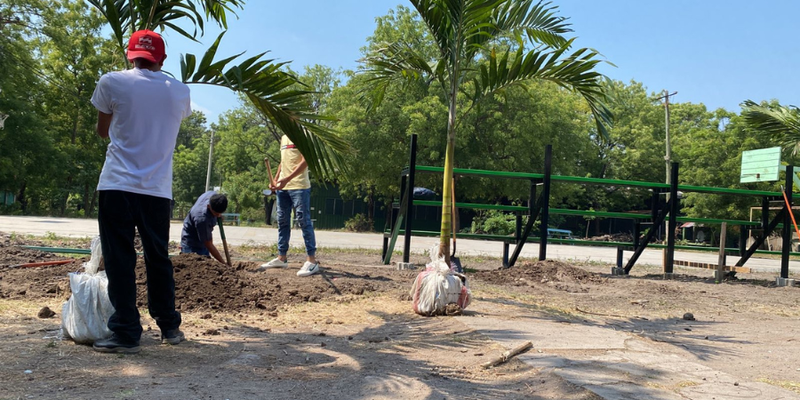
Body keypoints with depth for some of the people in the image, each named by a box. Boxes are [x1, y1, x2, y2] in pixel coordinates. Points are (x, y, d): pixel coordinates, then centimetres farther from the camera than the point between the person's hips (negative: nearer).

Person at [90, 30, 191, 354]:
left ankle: (126, 333, 1)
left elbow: (102, 131, 11)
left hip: (118, 184, -3)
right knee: (158, 260, 13)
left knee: (120, 261, 1)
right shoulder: (180, 92, 8)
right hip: (158, 189, 3)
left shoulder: (112, 82, 0)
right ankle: (169, 327, 21)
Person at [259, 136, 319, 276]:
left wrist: (287, 179, -23)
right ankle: (281, 258, 19)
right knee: (283, 222, 11)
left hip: (299, 187, -8)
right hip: (282, 187, 8)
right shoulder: (283, 138, 18)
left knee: (304, 222, -8)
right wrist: (275, 180, 13)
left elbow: (305, 160, -16)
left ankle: (311, 261, -6)